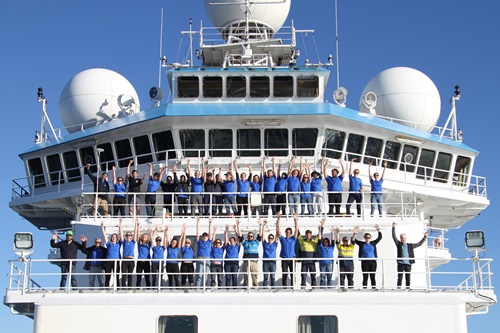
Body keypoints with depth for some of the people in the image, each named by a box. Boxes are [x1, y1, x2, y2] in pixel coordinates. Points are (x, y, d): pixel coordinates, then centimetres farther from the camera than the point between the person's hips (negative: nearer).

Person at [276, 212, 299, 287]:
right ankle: (284, 287, 4)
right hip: (284, 259, 0)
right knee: (284, 275, 1)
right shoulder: (282, 239, 9)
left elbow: (296, 230, 3)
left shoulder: (293, 239, 10)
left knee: (293, 274, -3)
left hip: (292, 258, 0)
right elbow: (278, 230, 2)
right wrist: (279, 219, -4)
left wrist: (296, 220, -5)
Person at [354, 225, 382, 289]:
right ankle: (364, 289, 1)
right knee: (365, 277, 0)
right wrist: (355, 233, -8)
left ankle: (374, 288, 3)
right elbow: (354, 240, 4)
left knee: (373, 277, 1)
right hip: (364, 262, -1)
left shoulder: (373, 243, 11)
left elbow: (380, 237, 9)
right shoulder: (362, 244, 9)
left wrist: (378, 230, -1)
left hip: (372, 262, 1)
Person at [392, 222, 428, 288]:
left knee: (408, 278, 4)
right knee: (400, 278, -3)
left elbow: (419, 244, 21)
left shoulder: (410, 245, 14)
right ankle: (398, 288, -3)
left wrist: (425, 237, 20)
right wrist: (394, 228, -7)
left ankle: (408, 288, 7)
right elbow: (394, 237, 1)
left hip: (408, 264, 2)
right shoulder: (399, 244, 8)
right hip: (401, 263, -2)